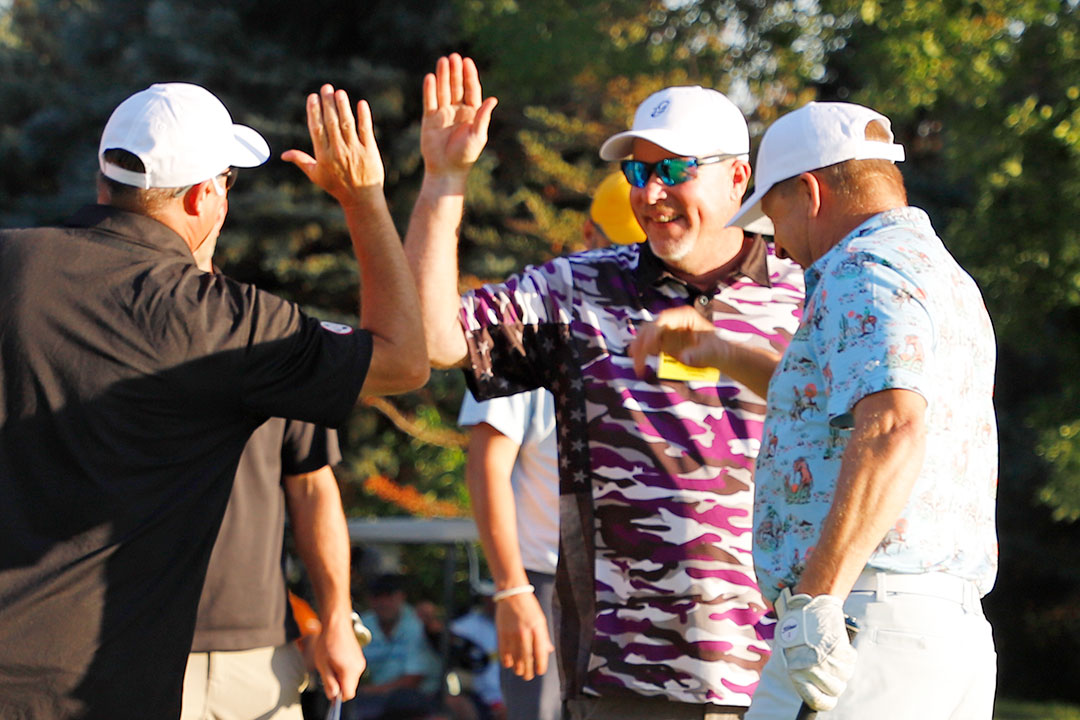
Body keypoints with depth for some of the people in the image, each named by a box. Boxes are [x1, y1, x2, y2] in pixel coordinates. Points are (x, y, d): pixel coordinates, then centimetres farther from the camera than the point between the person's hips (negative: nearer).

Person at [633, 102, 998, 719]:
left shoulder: (865, 272, -8)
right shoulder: (945, 276, 25)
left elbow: (892, 430, -25)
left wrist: (817, 597, -29)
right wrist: (727, 356, 48)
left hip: (866, 616, -10)